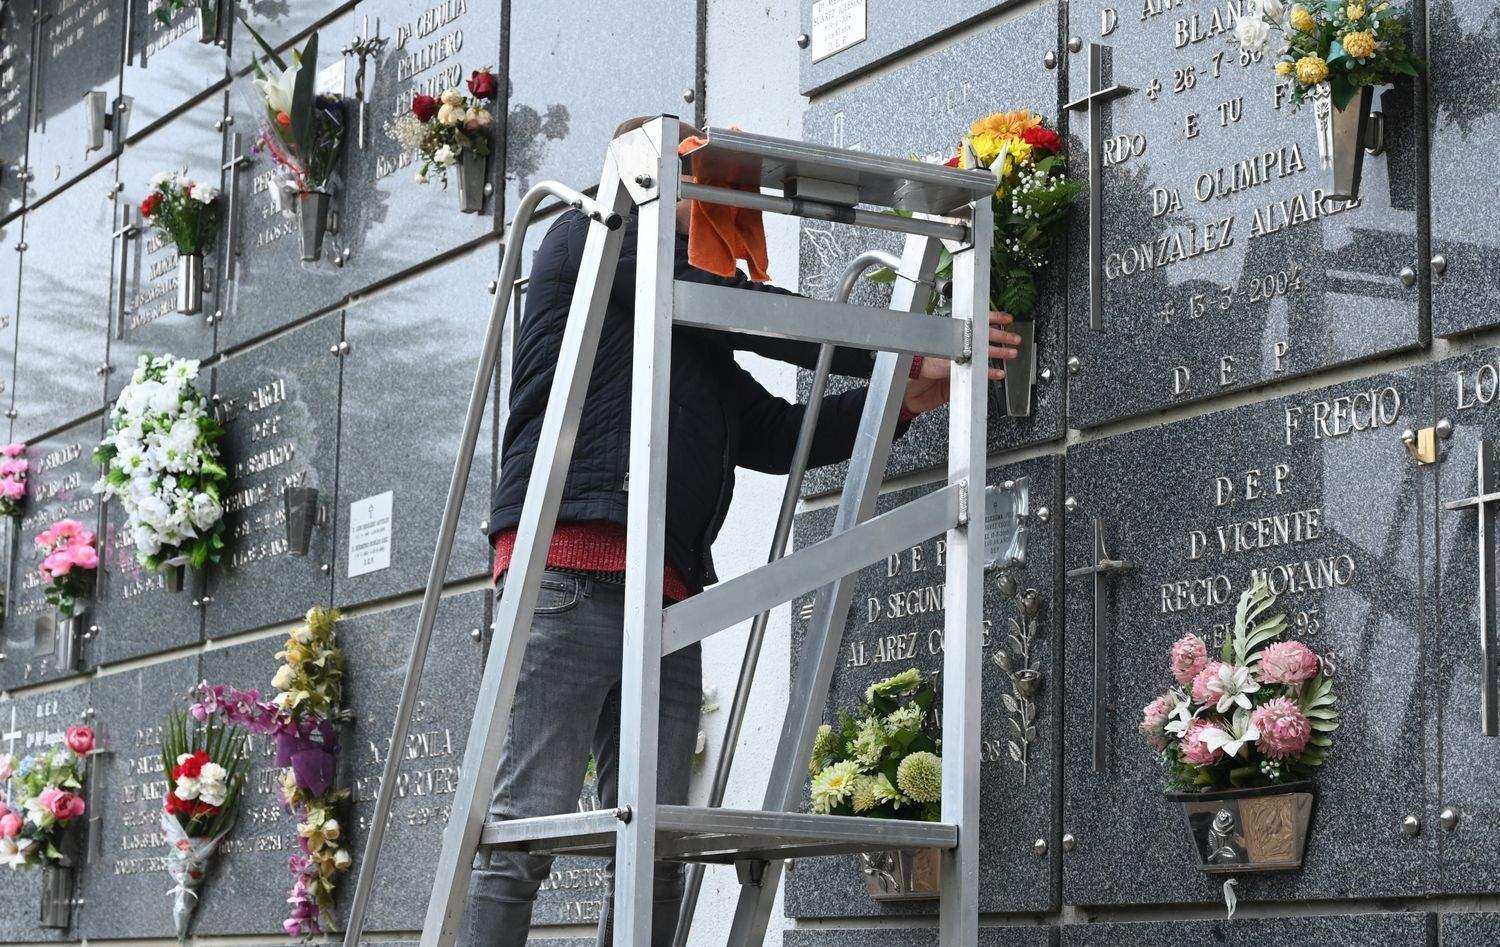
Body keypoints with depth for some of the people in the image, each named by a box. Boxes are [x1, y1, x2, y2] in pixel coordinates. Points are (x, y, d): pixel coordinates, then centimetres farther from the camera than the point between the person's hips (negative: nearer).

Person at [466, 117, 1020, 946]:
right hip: (573, 568, -8)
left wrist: (902, 396, 15)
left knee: (656, 857, -1)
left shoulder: (698, 336, 33)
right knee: (526, 830, -14)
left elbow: (774, 434, 25)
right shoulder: (589, 235, 9)